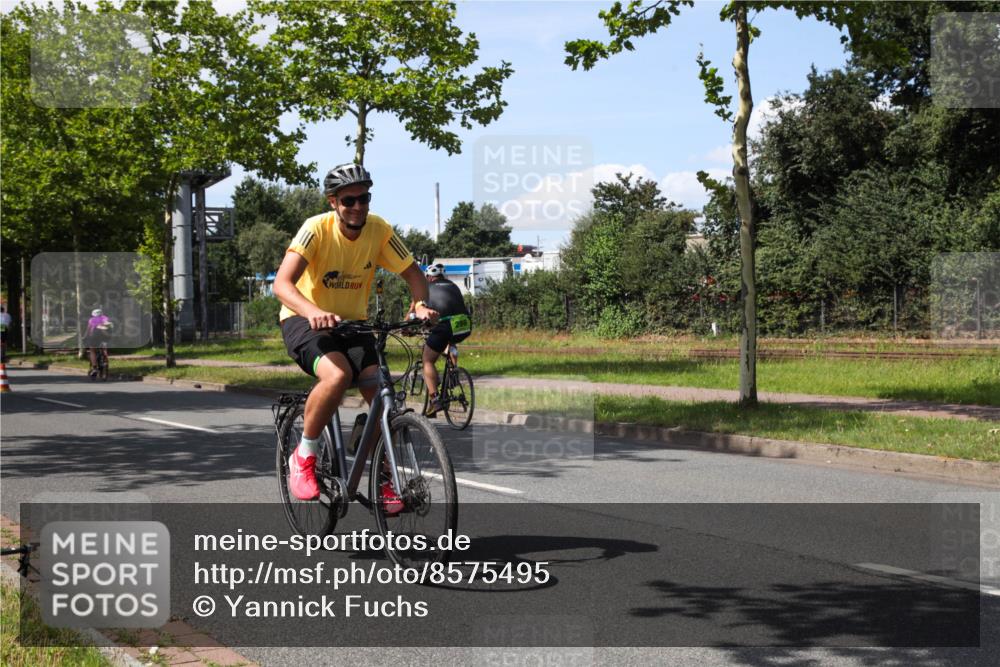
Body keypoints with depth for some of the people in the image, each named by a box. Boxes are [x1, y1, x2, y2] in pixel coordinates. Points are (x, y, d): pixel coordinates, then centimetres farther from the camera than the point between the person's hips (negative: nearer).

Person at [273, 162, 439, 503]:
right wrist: (314, 312, -52)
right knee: (338, 375, -33)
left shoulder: (379, 230, -11)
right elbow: (282, 283, -32)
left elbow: (412, 273, -2)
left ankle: (383, 480, 3)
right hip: (304, 321, -4)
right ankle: (303, 457, -13)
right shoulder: (317, 229, -22)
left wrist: (421, 304, -24)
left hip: (352, 322, 4)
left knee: (380, 393, -15)